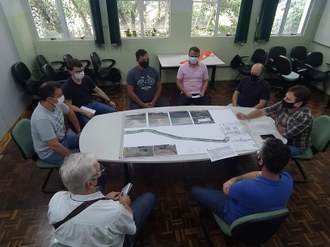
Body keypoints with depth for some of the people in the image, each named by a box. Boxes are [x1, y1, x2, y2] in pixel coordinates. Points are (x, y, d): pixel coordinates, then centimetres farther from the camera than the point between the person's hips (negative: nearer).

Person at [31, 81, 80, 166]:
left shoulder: (56, 103, -15)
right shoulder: (42, 118, -38)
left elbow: (70, 113, 6)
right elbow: (54, 146, -35)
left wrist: (79, 131, 7)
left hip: (63, 137, 8)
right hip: (49, 151, -7)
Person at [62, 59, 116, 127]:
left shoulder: (86, 78, 0)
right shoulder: (66, 86, -15)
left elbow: (98, 90, 13)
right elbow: (69, 105, -14)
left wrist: (109, 101, 6)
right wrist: (84, 112, -25)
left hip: (91, 103, 6)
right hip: (79, 110, -5)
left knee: (112, 111, -11)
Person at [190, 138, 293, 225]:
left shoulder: (245, 188, -45)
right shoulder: (288, 179, -27)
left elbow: (226, 189, -20)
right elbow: (261, 174, -5)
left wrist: (234, 180, 1)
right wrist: (237, 178, -10)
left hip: (238, 220, -5)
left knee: (194, 190, 6)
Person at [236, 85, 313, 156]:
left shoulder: (304, 117, -32)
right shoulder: (283, 105, -13)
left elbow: (285, 134, -27)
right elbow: (262, 111, -12)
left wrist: (278, 124, -9)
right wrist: (246, 117, -27)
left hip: (296, 146, -6)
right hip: (282, 138, 7)